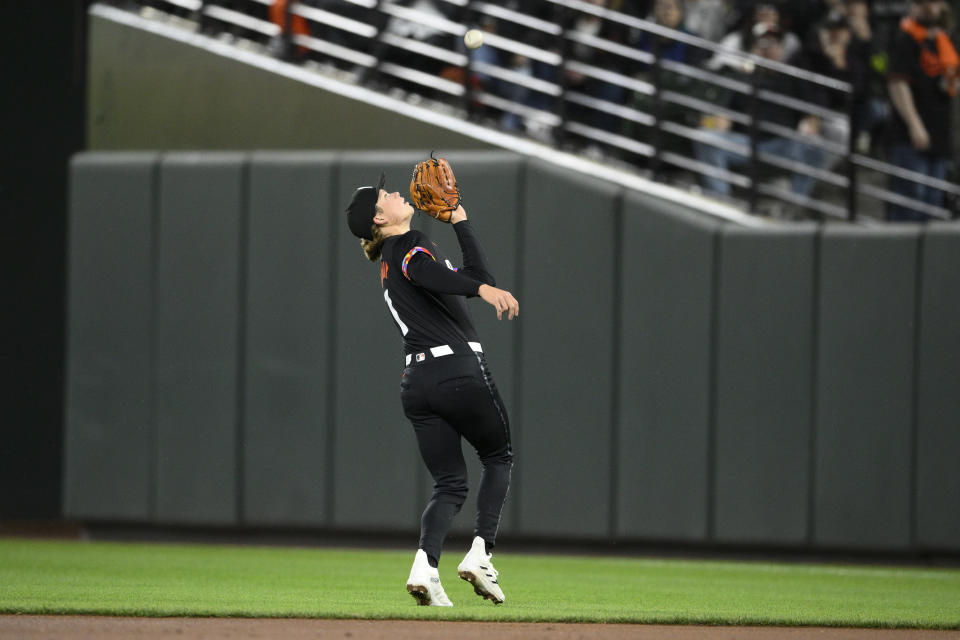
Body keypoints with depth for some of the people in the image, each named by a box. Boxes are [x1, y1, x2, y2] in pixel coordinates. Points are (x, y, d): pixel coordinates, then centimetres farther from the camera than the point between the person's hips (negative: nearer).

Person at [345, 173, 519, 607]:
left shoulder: (395, 260, 24)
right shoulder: (408, 246, -2)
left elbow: (476, 277, 28)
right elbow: (426, 273, -29)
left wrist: (460, 222, 32)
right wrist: (484, 289, -42)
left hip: (417, 382, 8)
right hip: (459, 371, -8)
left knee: (449, 484, 6)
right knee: (498, 456, 13)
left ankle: (425, 564, -19)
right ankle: (480, 554, -1)